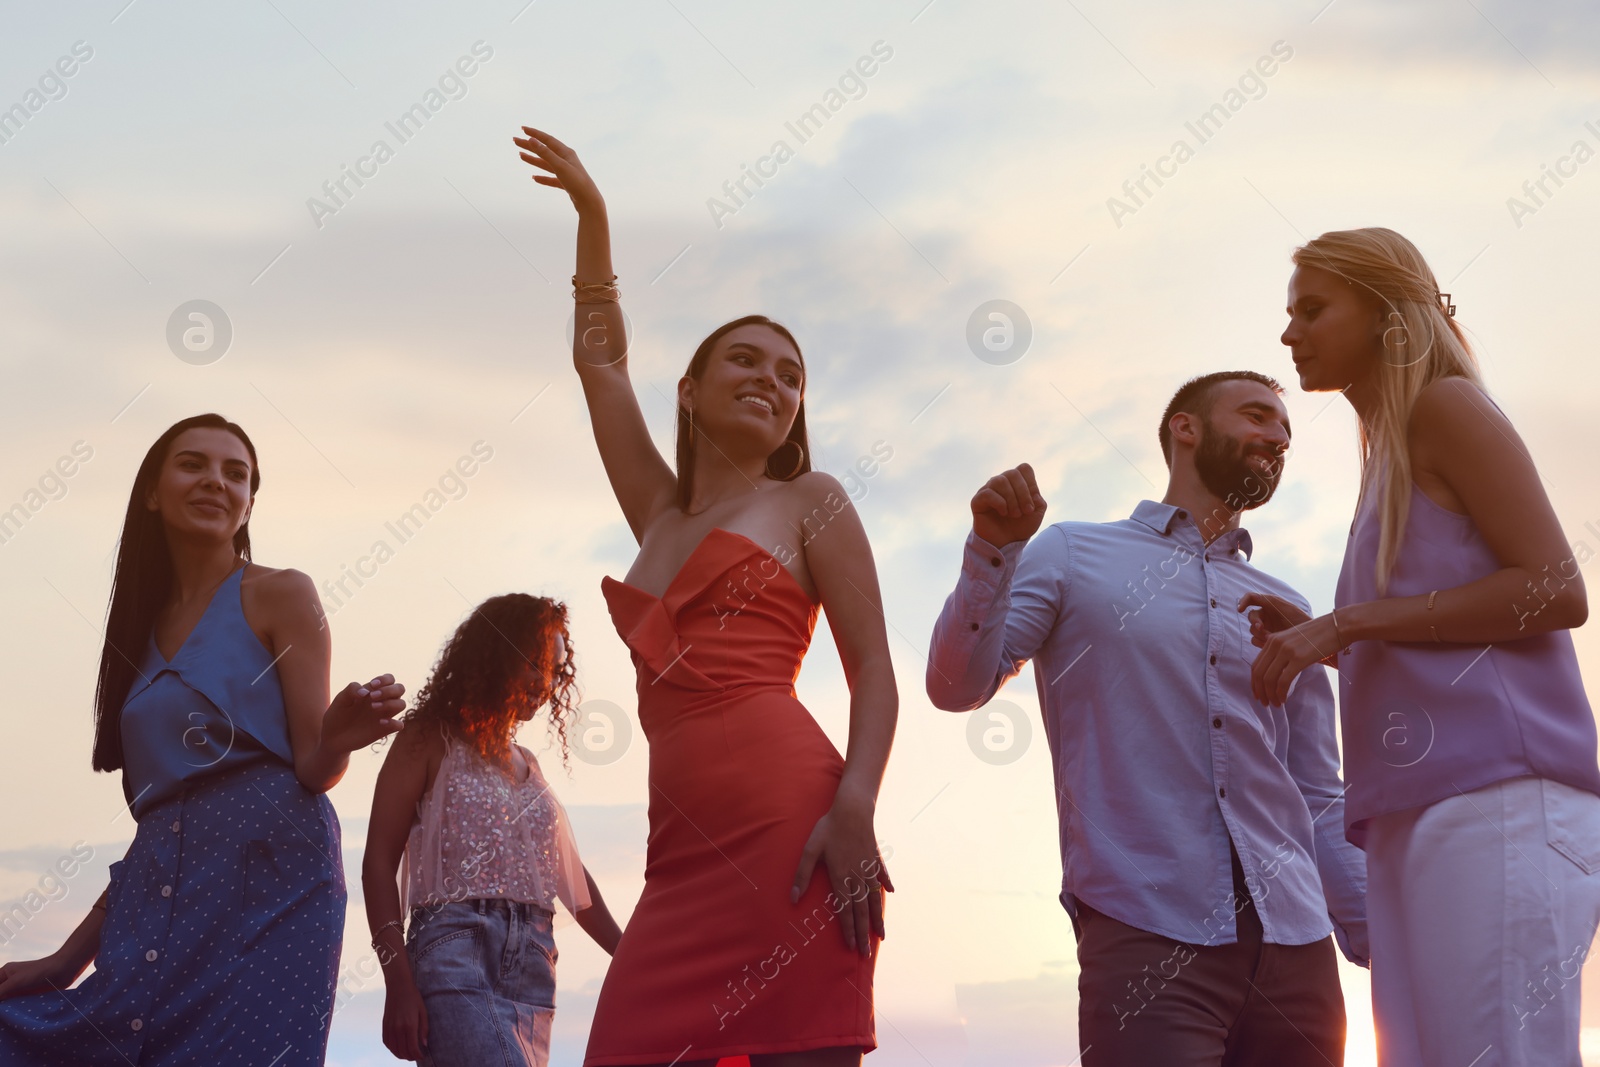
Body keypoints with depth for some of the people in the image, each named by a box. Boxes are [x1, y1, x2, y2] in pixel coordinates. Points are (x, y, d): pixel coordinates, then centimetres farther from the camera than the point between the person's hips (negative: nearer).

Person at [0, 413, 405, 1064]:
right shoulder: (146, 626, 20)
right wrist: (67, 960, 14)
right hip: (155, 897, 5)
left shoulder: (281, 594, 6)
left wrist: (338, 739, -24)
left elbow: (313, 769, 0)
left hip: (267, 870, -5)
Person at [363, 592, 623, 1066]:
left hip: (531, 968, 6)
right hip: (456, 952, -6)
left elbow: (573, 876, 26)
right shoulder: (432, 742, 6)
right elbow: (379, 862, -1)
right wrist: (398, 982, -12)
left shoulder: (526, 766, 24)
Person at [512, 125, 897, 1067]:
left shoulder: (810, 502, 11)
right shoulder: (661, 516, 26)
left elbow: (876, 676, 2)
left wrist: (853, 809, -14)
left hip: (788, 815, -5)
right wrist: (591, 213, 35)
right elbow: (600, 360, 34)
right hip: (685, 845, 5)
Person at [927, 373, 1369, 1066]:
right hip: (1146, 934, -4)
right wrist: (992, 549, -13)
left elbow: (1321, 805, 20)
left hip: (1294, 940, 4)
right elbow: (957, 688, 1)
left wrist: (1385, 950, 11)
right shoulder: (1072, 557, 11)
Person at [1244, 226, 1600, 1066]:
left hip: (1494, 802, -9)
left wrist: (1349, 621, -10)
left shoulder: (1447, 407, 3)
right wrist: (1319, 640, 17)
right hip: (1419, 819, 9)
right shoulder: (1390, 456, 27)